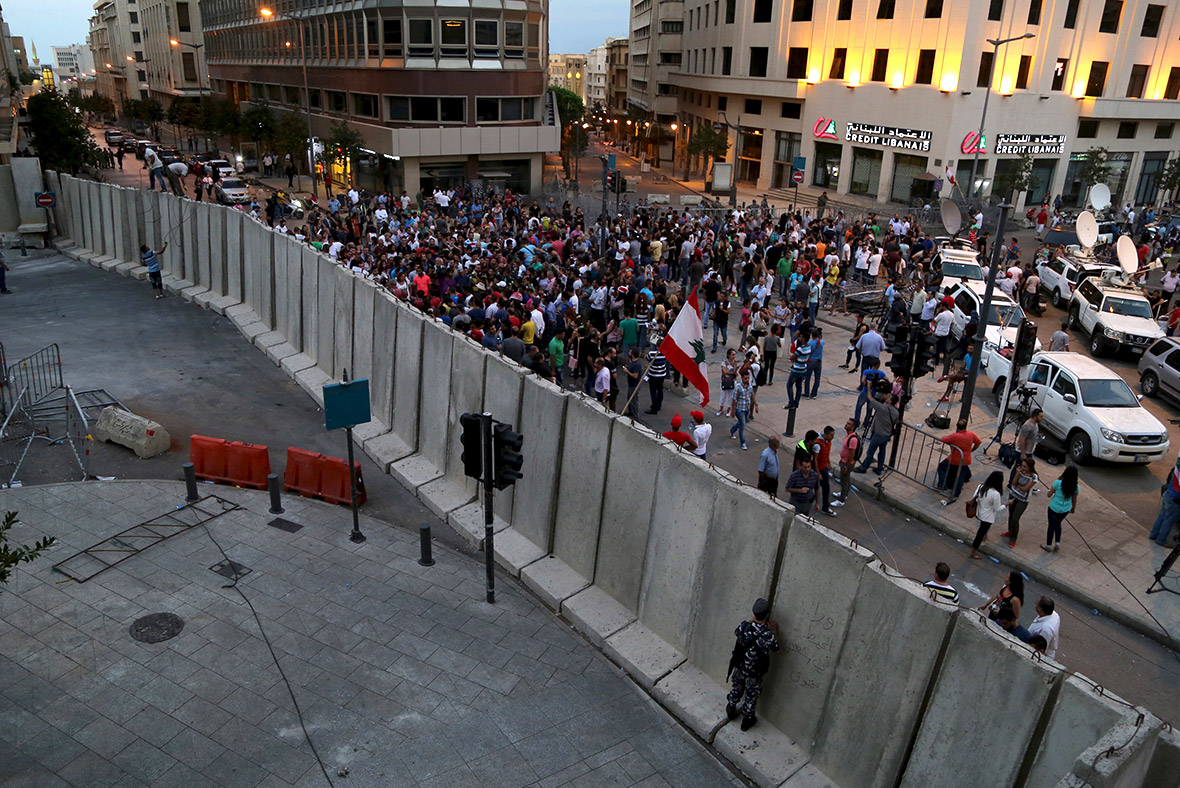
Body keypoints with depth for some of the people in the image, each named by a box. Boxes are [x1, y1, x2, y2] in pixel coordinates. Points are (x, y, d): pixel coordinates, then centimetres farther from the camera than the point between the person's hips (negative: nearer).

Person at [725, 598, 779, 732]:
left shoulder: (744, 626, -23)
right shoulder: (768, 635, -33)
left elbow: (736, 633, 2)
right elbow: (775, 648, -11)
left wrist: (752, 621, 6)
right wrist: (775, 631, -3)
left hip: (739, 665, 4)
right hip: (755, 672, -3)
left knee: (737, 687, 30)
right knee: (752, 696, 22)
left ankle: (730, 711, 52)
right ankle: (747, 720, 42)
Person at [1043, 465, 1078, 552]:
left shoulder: (1058, 483, -24)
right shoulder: (1075, 487, -15)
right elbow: (1074, 500, -1)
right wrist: (1073, 509, 18)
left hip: (1054, 508, -3)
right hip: (1065, 510, 3)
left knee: (1051, 526, 15)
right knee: (1058, 524, 28)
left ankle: (1048, 546, 28)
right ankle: (1057, 543, 26)